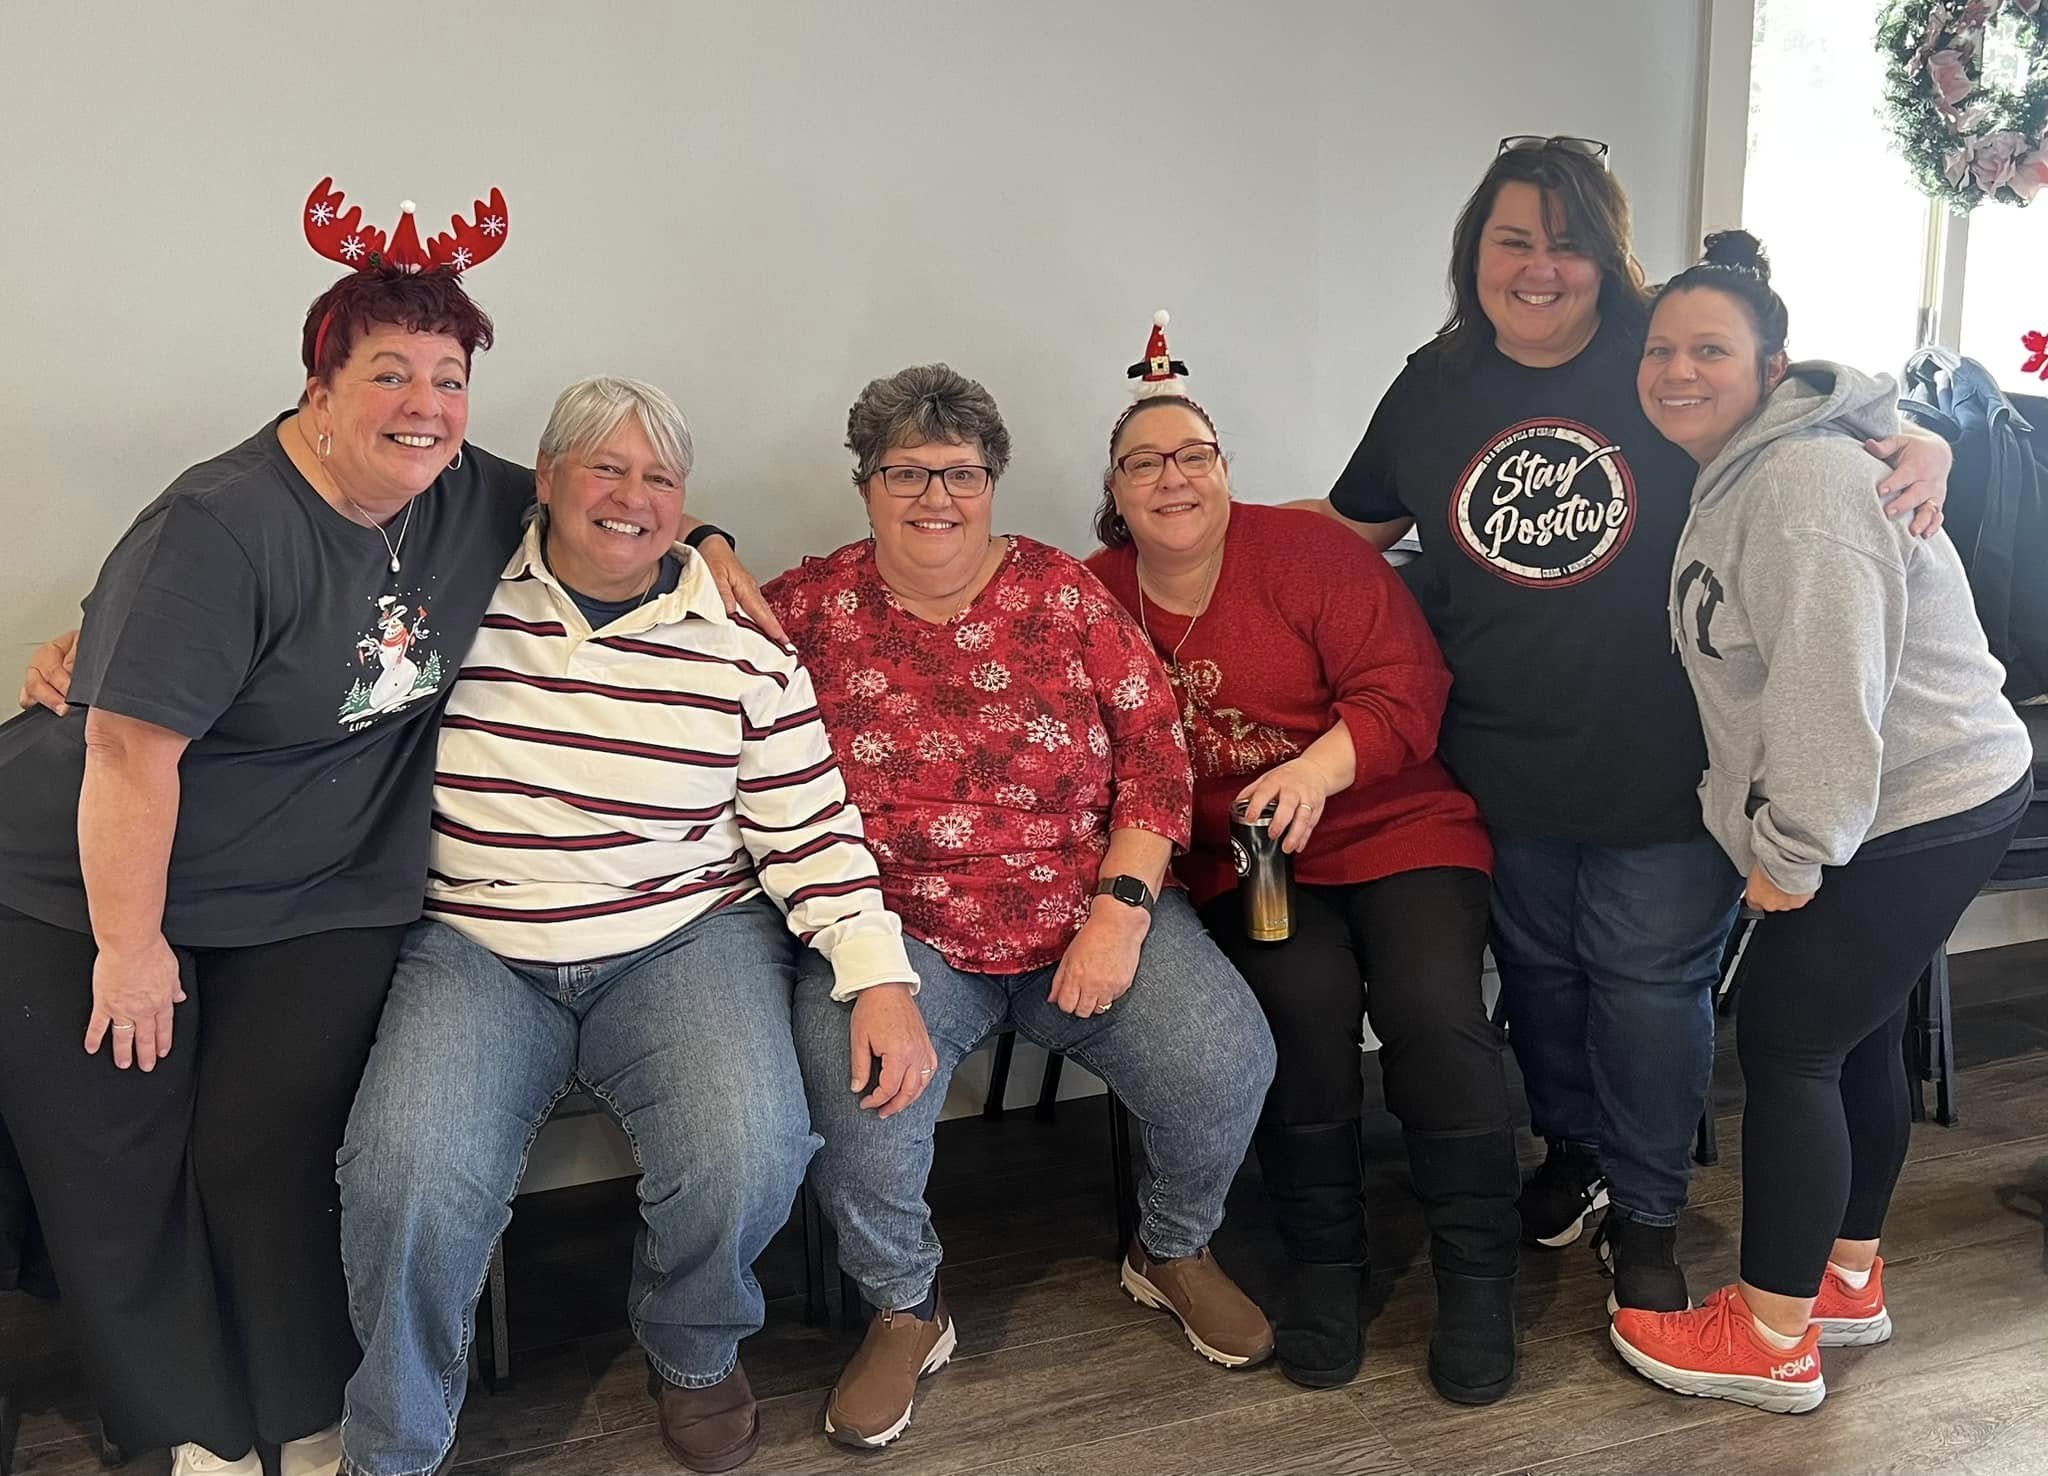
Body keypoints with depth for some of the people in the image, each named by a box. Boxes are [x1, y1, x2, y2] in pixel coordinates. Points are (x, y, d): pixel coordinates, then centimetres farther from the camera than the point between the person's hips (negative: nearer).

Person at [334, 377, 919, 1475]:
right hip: (476, 945, 0)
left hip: (686, 938, 0)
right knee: (408, 1171, -24)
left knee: (748, 1155, -25)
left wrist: (881, 980, -7)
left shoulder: (738, 645, 3)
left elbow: (812, 831, 3)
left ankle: (693, 1354, 13)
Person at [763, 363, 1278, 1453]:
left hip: (1088, 911, 1)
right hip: (899, 932, -1)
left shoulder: (1063, 592, 4)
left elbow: (1154, 749, 2)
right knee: (858, 1101, -26)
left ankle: (1173, 1251, 17)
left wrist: (1122, 909, -8)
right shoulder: (808, 608, 2)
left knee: (1226, 1064, -18)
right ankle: (905, 1312, 8)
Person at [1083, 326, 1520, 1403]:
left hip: (1394, 825, -1)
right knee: (1305, 998, -25)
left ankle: (1477, 1273, -1)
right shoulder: (1094, 597, 7)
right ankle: (1322, 1261, -2)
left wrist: (1318, 768, -24)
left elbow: (1405, 685, -9)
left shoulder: (1308, 550, -3)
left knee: (1432, 1006, -22)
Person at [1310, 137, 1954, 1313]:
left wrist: (1924, 448, -22)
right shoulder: (1434, 389, 3)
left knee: (1650, 981, 7)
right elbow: (1353, 526, 15)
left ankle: (1646, 1215, 27)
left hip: (1667, 765, -3)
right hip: (1505, 766, 4)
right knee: (1539, 970, 18)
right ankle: (1574, 1149, 44)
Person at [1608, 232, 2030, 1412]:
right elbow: (1753, 675, 16)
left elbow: (1832, 690, -27)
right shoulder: (1738, 474, 12)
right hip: (1931, 800, 10)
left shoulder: (1806, 483, -22)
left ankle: (1773, 1338, 8)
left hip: (1917, 812, -10)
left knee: (1788, 1047, -4)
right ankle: (1847, 1277, 35)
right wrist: (1782, 834, 12)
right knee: (1856, 1040, 19)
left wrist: (1794, 851, -21)